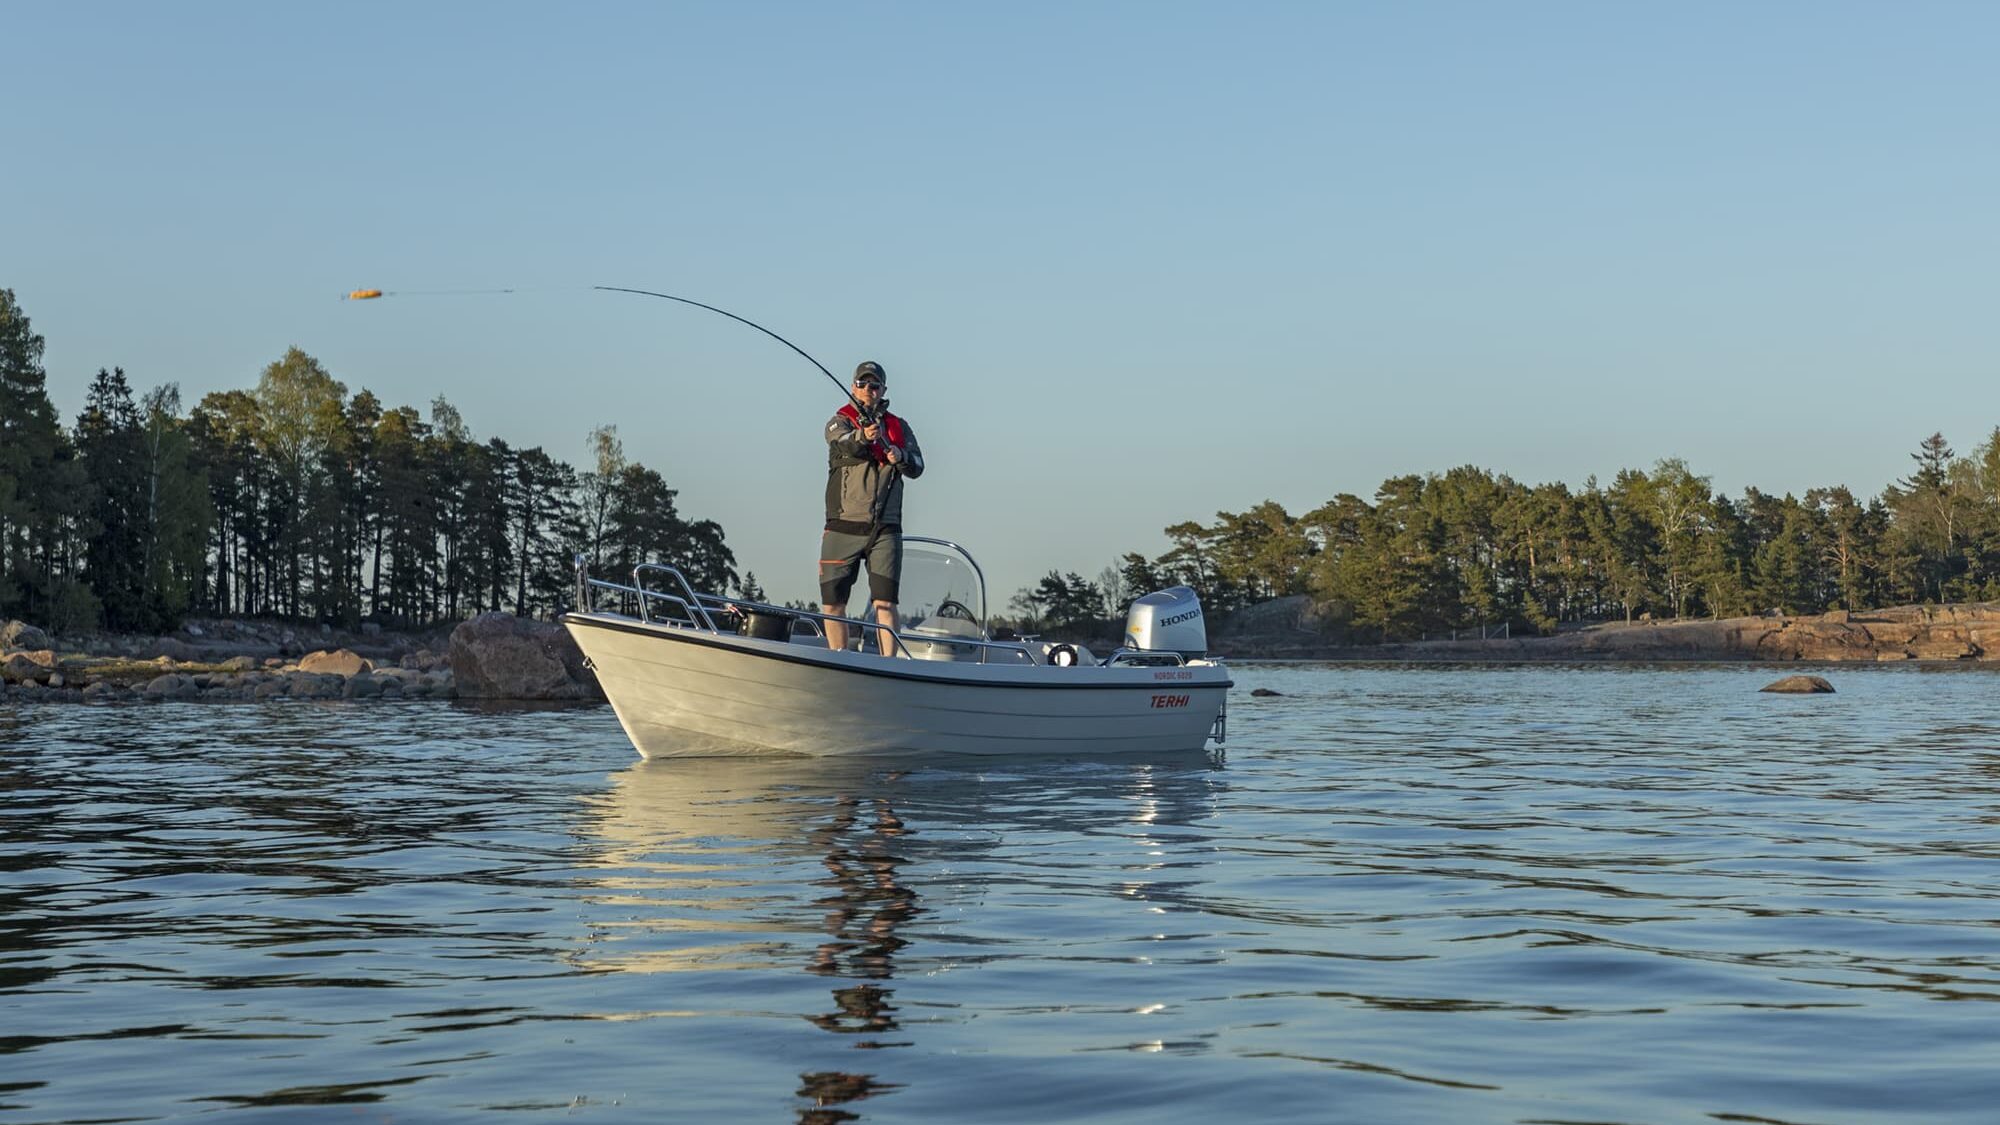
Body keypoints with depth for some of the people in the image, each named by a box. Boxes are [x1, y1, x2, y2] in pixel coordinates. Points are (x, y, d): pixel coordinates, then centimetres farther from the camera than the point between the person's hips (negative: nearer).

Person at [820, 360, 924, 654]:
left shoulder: (899, 427, 14)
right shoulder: (840, 421, 6)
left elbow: (917, 467, 4)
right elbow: (843, 444, -17)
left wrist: (902, 457, -19)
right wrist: (863, 435, -40)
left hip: (885, 530, 1)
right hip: (843, 528, -1)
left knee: (885, 602, -9)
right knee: (833, 603, 1)